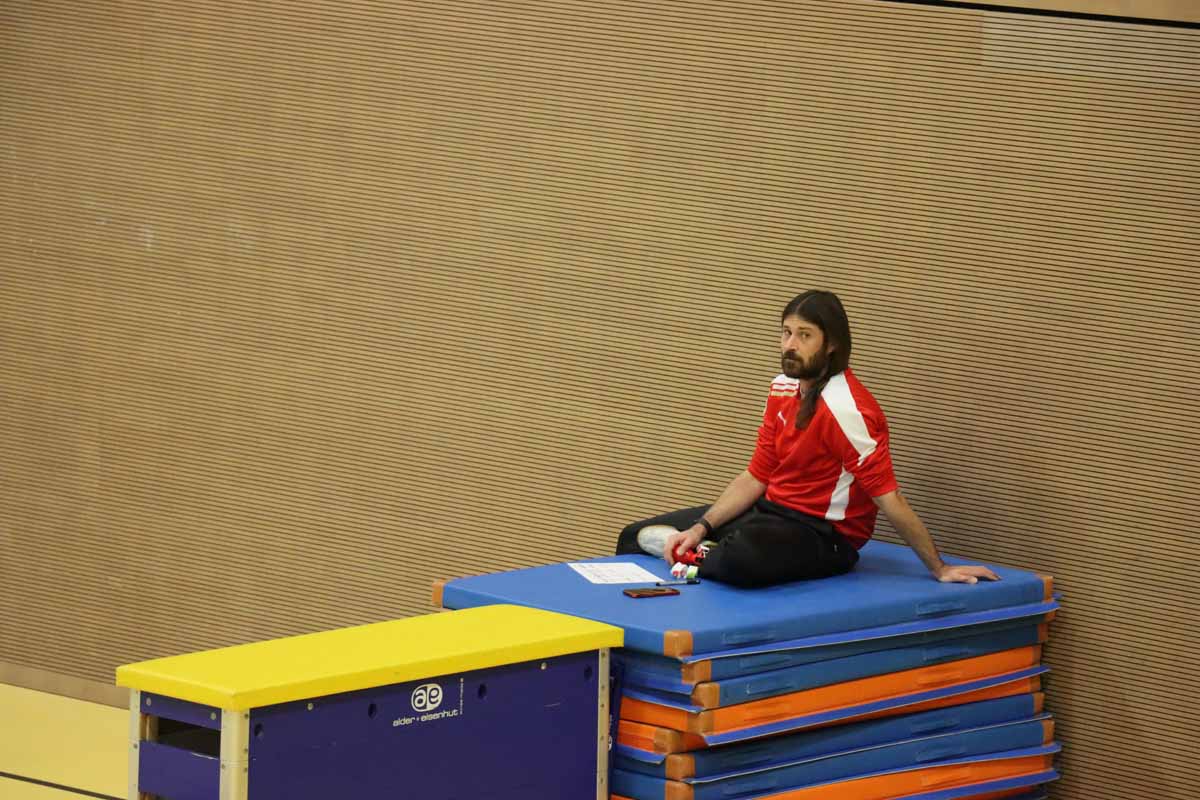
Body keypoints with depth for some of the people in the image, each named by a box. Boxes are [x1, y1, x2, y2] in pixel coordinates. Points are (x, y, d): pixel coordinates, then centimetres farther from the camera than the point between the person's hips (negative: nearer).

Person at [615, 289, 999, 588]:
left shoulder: (845, 408, -22)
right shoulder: (783, 389, 5)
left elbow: (889, 499, -21)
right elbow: (755, 477, 9)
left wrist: (939, 569, -20)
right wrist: (701, 527, -3)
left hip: (823, 535, -8)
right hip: (773, 510, 8)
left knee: (740, 558, -41)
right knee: (635, 535, 6)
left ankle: (695, 558, -13)